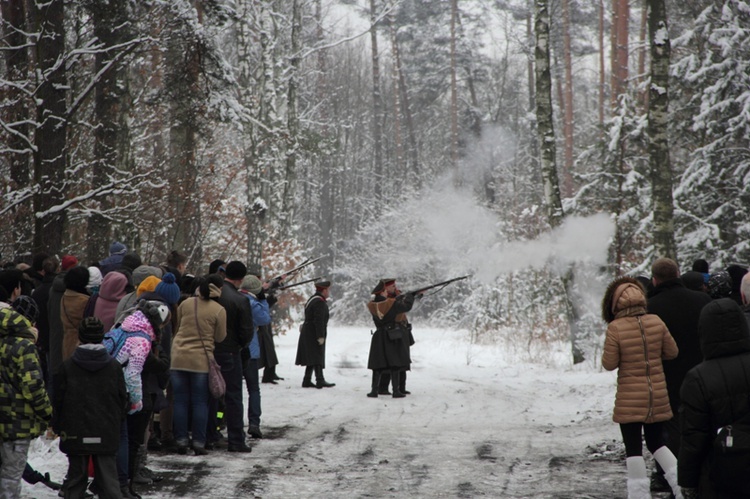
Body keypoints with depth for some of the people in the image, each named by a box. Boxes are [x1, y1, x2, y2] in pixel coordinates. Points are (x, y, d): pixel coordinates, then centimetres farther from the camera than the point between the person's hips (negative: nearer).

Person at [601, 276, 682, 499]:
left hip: (630, 399, -4)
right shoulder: (656, 322, -4)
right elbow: (672, 352, 5)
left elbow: (609, 364, -11)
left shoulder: (615, 328, -15)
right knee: (656, 441, 20)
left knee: (633, 446, 5)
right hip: (658, 395, 4)